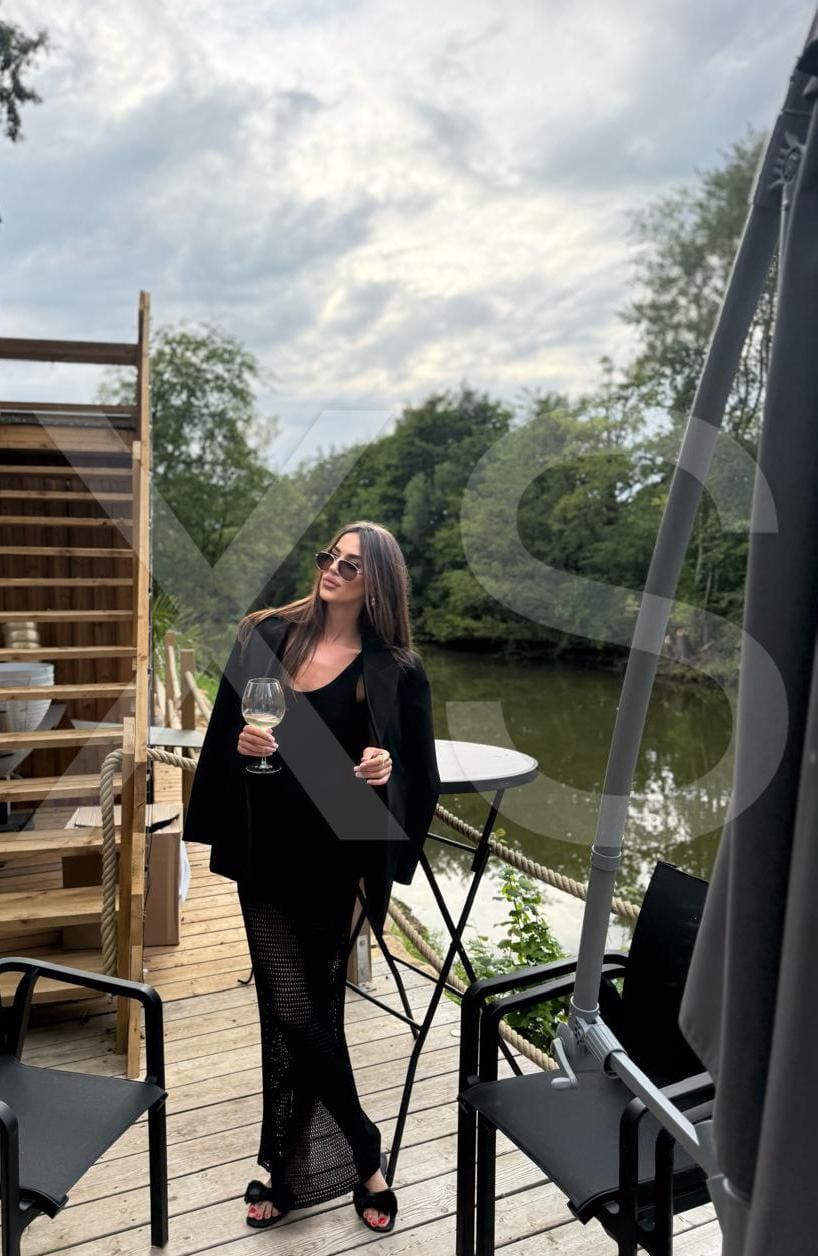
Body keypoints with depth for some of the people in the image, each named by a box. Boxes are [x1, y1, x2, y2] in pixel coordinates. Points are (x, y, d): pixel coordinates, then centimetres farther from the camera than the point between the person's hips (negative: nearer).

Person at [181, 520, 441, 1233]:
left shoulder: (395, 672, -7)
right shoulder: (266, 637, 1)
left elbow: (421, 779, -1)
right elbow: (222, 733, 8)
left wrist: (388, 771, -22)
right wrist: (241, 742, -14)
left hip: (333, 861, -2)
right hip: (265, 855, 2)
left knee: (303, 1015, 7)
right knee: (296, 1016, 4)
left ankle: (290, 1171, 31)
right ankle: (366, 1157, 26)